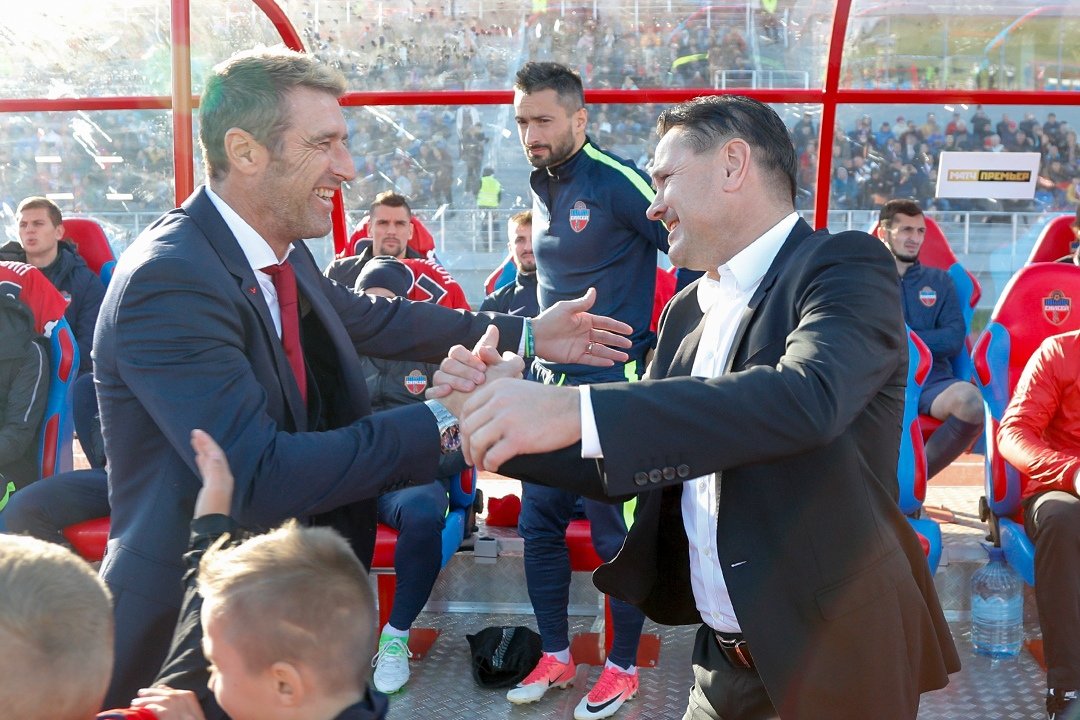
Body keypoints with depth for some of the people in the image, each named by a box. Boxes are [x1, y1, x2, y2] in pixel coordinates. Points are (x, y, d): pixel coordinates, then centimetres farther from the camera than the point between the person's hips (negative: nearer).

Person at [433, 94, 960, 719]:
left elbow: (807, 396, -32)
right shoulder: (687, 311, 8)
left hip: (834, 658, -6)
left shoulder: (846, 268, -13)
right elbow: (638, 464, 10)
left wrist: (577, 411, -37)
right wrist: (503, 405, -5)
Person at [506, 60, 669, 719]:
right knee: (539, 522, 11)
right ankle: (556, 655, 27)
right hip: (551, 382, 8)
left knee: (615, 532, 3)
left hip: (614, 386, -7)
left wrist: (663, 350, -11)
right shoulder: (542, 190, 10)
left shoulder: (618, 181, -13)